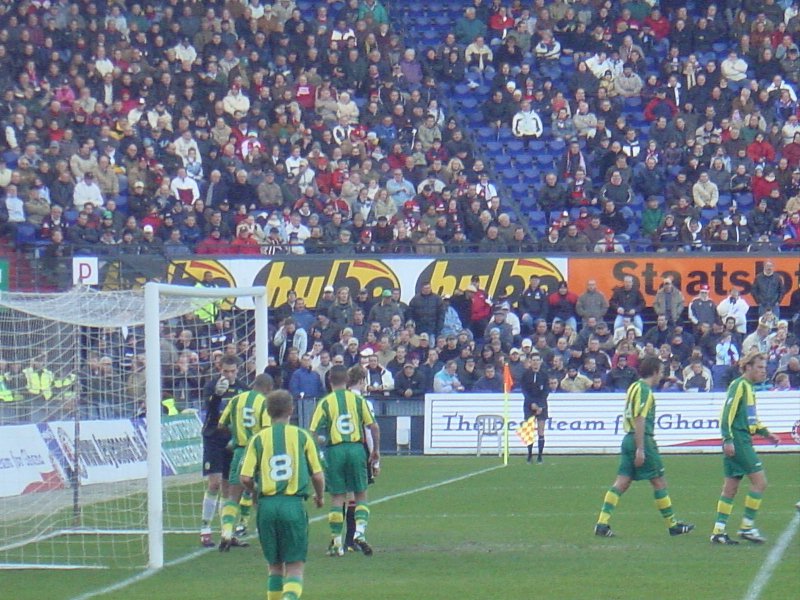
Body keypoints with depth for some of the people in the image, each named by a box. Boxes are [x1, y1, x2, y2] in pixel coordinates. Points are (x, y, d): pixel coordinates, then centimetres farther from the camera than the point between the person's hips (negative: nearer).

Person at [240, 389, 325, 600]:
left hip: (267, 505, 2)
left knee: (275, 565, 16)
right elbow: (317, 475, 1)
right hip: (294, 504, -2)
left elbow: (245, 478, -3)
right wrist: (320, 496, 21)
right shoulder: (302, 436, 1)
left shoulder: (259, 439, 3)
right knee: (295, 566, -1)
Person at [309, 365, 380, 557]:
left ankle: (336, 542, 6)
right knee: (361, 495, 11)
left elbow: (315, 433, -5)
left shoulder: (325, 402, 0)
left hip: (334, 450, 0)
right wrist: (376, 451, 11)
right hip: (356, 448, 1)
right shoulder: (358, 399, 3)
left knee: (337, 497, 5)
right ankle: (360, 530, -8)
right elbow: (374, 427, 1)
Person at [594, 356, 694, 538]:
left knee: (622, 481, 4)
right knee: (659, 482, 2)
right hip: (642, 440, -9)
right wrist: (640, 449, -21)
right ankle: (672, 524, 12)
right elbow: (639, 420, -19)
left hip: (628, 439, 9)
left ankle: (602, 523, -5)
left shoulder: (634, 387, 16)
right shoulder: (644, 390, -13)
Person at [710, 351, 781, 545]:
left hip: (743, 441, 10)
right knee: (759, 480, -10)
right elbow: (727, 413, -17)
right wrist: (728, 439, -23)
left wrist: (765, 433, 17)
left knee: (730, 487, 8)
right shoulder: (739, 385, -10)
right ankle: (747, 526, -6)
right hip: (737, 440, -10)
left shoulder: (748, 387, 19)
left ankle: (718, 531, 9)